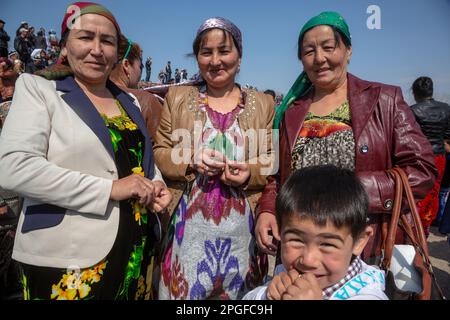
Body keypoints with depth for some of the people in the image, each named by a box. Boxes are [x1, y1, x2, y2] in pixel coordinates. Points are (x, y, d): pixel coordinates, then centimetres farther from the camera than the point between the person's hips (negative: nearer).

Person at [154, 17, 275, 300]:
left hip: (242, 227, 1)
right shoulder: (177, 97, 8)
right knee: (185, 290, 9)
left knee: (237, 293, 14)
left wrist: (251, 173, -14)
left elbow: (275, 160, 6)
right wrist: (192, 160, -14)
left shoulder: (263, 103, 9)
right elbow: (159, 152, 4)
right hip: (189, 226, 0)